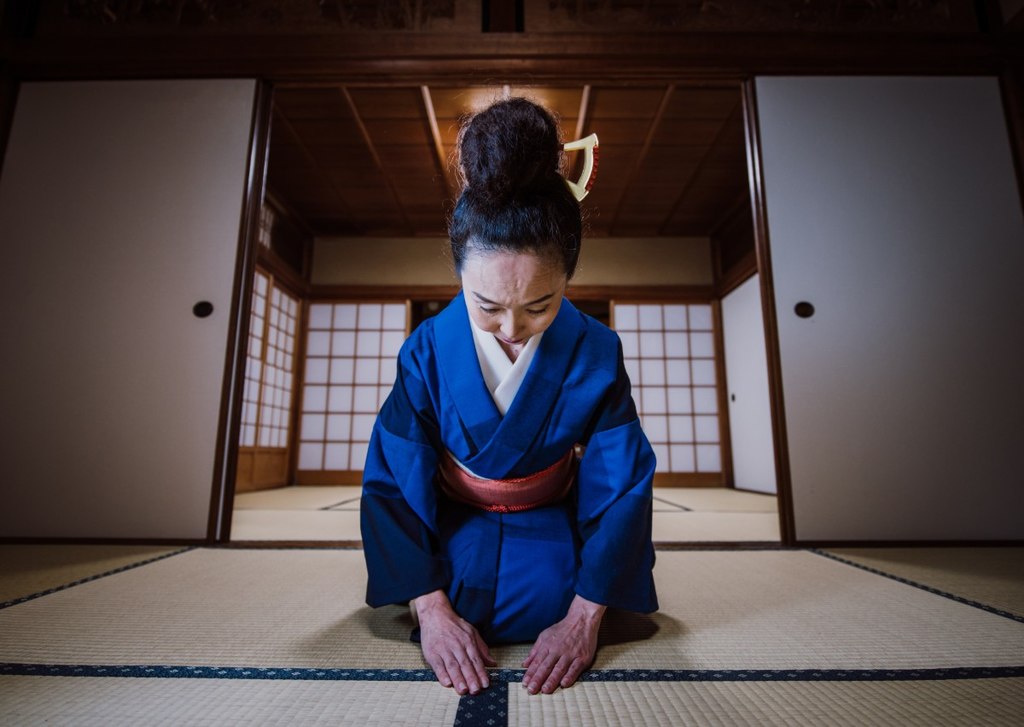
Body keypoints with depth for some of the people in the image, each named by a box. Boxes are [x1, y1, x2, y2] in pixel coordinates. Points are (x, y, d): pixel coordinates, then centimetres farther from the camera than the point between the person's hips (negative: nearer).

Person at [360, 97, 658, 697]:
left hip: (553, 535, 1)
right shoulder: (427, 351, -20)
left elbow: (623, 488, -16)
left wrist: (585, 617, -22)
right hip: (450, 534, 0)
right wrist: (431, 607, -23)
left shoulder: (597, 354, -19)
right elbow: (392, 482, -16)